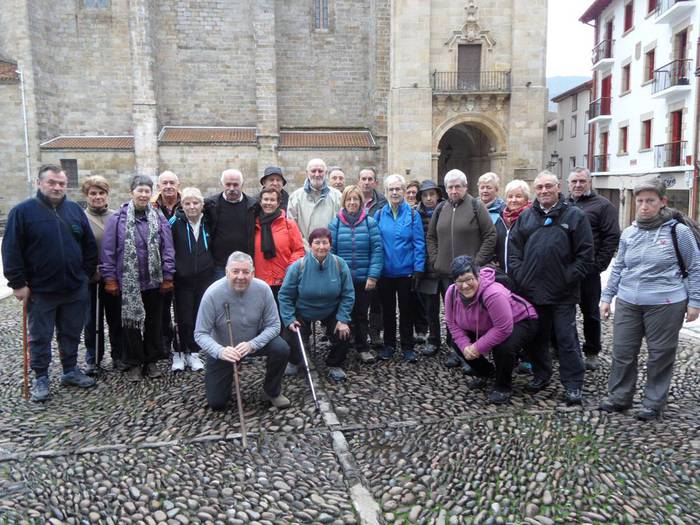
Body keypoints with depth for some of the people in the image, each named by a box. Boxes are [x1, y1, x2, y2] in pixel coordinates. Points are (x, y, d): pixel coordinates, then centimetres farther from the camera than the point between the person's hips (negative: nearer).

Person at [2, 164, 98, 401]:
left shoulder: (75, 210, 6)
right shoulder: (22, 211, -6)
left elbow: (89, 245, 11)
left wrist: (87, 273, 5)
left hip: (75, 289, 3)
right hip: (40, 290, -3)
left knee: (71, 334, 15)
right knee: (40, 337, 9)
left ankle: (70, 371, 30)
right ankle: (40, 378, 22)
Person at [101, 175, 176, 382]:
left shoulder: (159, 218, 2)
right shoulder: (118, 218, -2)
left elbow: (167, 249, 2)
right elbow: (108, 251, -1)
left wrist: (167, 277, -2)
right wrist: (110, 279, -4)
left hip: (154, 281, 2)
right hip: (128, 282, -1)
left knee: (154, 322, 10)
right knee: (131, 322, 6)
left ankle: (151, 361, 24)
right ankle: (134, 363, 20)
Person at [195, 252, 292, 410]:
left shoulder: (263, 289, -22)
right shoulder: (213, 294, -26)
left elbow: (273, 325, -17)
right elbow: (200, 334, -21)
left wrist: (252, 345, -34)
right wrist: (220, 351, -41)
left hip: (256, 341, 1)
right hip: (222, 349, -1)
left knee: (281, 349, -27)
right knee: (216, 403, -1)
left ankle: (272, 391, 1)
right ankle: (228, 376, 33)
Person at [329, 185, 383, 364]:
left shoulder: (370, 223, -1)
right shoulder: (335, 224, 0)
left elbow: (377, 250, -5)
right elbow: (330, 251, -1)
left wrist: (373, 275, -11)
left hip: (364, 280, 0)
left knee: (361, 315, 10)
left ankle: (362, 348, 24)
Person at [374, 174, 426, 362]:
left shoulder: (413, 214, -5)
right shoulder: (379, 215, 1)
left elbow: (419, 243, -5)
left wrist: (418, 269, -10)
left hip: (406, 271, -2)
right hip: (385, 271, 2)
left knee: (406, 310, 9)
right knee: (387, 309, 13)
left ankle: (408, 347, 20)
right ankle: (389, 344, 26)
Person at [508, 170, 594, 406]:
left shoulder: (575, 216, -2)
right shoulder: (526, 217, 10)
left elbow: (585, 254, -4)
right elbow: (513, 248, 10)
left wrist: (569, 278, -10)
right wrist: (518, 275, 0)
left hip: (562, 293, -4)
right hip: (532, 290, 4)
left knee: (567, 339, 1)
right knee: (537, 337, 15)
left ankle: (573, 384, 11)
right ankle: (540, 375, 30)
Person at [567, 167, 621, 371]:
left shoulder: (602, 205, -1)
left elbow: (612, 238, -7)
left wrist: (598, 265, -12)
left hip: (588, 270, -4)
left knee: (590, 312, 7)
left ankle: (591, 353, 20)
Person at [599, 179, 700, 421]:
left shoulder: (678, 231, -6)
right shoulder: (628, 233, 6)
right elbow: (618, 267, 14)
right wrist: (607, 296, 11)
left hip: (665, 304, -4)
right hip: (628, 303, 4)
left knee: (660, 355, 8)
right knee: (622, 352, 10)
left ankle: (654, 403, 24)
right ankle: (619, 396, 26)